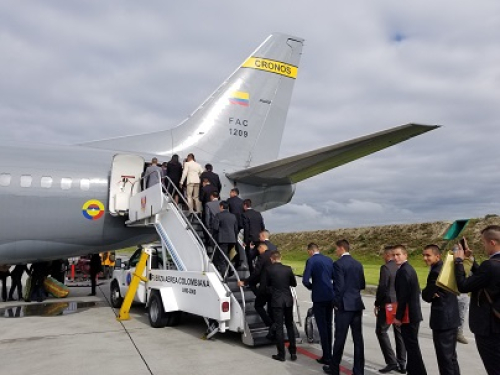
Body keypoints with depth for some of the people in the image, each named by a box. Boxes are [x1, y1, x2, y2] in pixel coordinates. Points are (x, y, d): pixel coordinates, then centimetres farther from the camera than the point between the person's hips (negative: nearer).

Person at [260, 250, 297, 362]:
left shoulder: (268, 270, -10)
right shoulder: (288, 269, -3)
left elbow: (263, 287, -5)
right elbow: (294, 283, 10)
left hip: (276, 301, -3)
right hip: (288, 300, 3)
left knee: (279, 327, 5)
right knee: (290, 326, 15)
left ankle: (281, 354, 10)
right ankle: (293, 352, 20)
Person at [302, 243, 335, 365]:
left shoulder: (311, 261, -10)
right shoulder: (329, 260, 8)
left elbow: (305, 280, -16)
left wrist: (312, 287, 2)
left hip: (319, 297, -6)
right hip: (330, 296, 6)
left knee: (322, 327, 3)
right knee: (328, 326, 17)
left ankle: (326, 357, 9)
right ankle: (329, 354, 26)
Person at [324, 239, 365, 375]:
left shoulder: (338, 264, -12)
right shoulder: (358, 264, 9)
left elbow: (339, 286, -16)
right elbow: (362, 285, 13)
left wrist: (336, 303, -6)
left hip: (344, 305, -7)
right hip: (357, 304, 7)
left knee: (340, 338, 3)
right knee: (358, 338, 8)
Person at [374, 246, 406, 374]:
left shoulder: (385, 267, -15)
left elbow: (382, 287, -18)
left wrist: (377, 304, -7)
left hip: (388, 304, -7)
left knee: (381, 331, 3)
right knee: (399, 333, 14)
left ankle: (391, 362, -1)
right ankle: (401, 363, 19)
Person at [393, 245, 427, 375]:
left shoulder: (403, 271, -19)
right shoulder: (409, 268, 12)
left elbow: (403, 297, -23)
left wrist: (398, 316, -17)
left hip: (408, 314, -10)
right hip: (413, 313, 10)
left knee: (412, 346, -2)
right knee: (412, 345, 17)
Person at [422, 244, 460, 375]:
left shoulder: (436, 272, -20)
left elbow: (426, 296, -16)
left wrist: (429, 293, 2)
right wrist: (431, 293, -3)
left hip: (442, 320, -10)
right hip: (452, 318, 10)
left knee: (444, 358, -1)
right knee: (451, 357, 19)